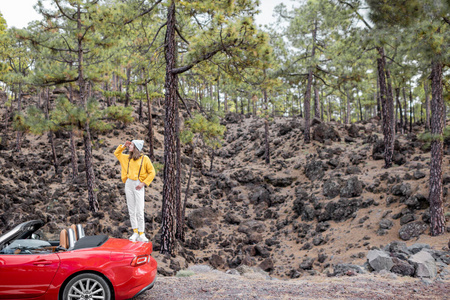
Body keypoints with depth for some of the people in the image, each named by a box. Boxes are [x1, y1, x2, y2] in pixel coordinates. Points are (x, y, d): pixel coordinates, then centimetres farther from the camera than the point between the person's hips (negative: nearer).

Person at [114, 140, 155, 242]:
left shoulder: (144, 159, -2)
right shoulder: (128, 158, 13)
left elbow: (152, 172, -3)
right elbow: (116, 153, 27)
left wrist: (143, 183, -11)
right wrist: (123, 145, 12)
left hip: (138, 185, -5)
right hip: (128, 184, 5)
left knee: (140, 211, -7)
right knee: (131, 210, 6)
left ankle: (141, 234, -1)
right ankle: (135, 232, 13)